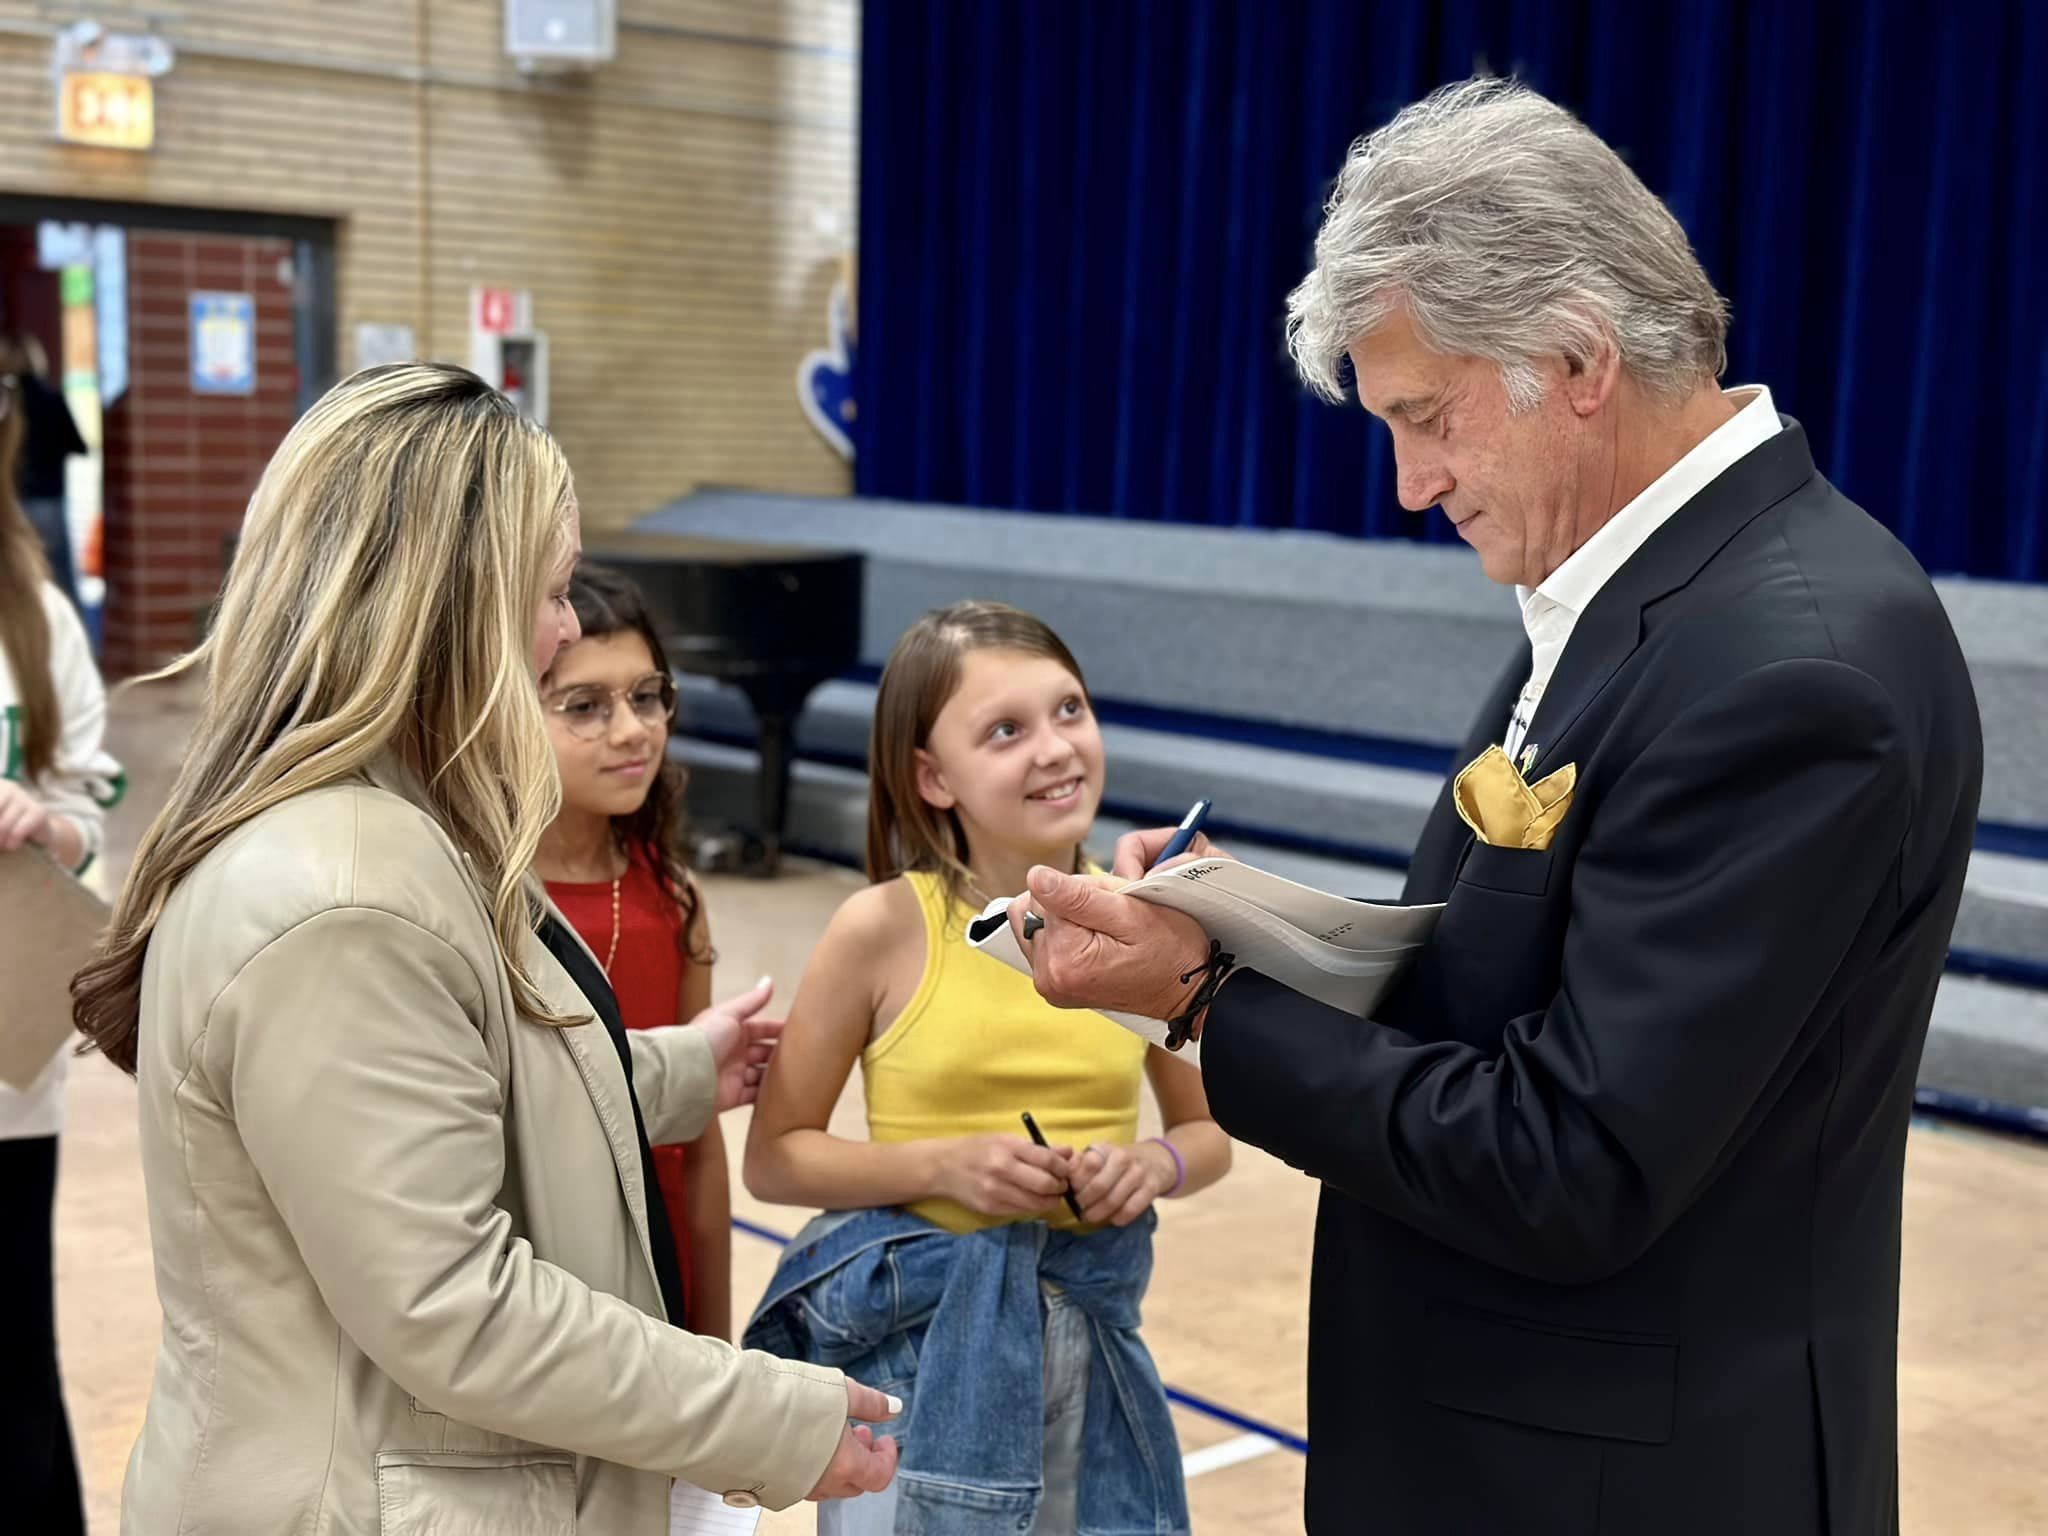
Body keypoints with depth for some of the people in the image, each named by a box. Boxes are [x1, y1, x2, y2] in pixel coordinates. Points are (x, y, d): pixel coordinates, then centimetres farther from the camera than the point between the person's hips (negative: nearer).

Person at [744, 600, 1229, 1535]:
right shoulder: (884, 929, -13)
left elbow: (1207, 1132, 8)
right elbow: (773, 1159, -6)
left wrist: (1154, 1165, -13)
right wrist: (944, 1162, -20)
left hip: (1087, 1332, 3)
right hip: (917, 1337, -3)